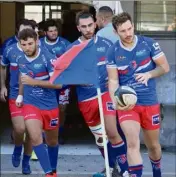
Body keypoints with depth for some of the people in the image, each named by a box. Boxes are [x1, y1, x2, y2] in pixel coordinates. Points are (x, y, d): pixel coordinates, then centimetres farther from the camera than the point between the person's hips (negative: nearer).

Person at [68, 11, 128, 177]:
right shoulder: (72, 49, -1)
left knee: (112, 133, -15)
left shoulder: (106, 43, -1)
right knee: (99, 137, 14)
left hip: (106, 92, -2)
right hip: (86, 98, 2)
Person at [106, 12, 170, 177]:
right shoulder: (112, 52, -5)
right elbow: (113, 81, -3)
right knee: (132, 143, -19)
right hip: (127, 103, -1)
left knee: (153, 145, 15)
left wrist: (148, 74, -20)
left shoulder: (149, 44, -7)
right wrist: (116, 102, -20)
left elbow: (165, 67, -1)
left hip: (150, 103, 1)